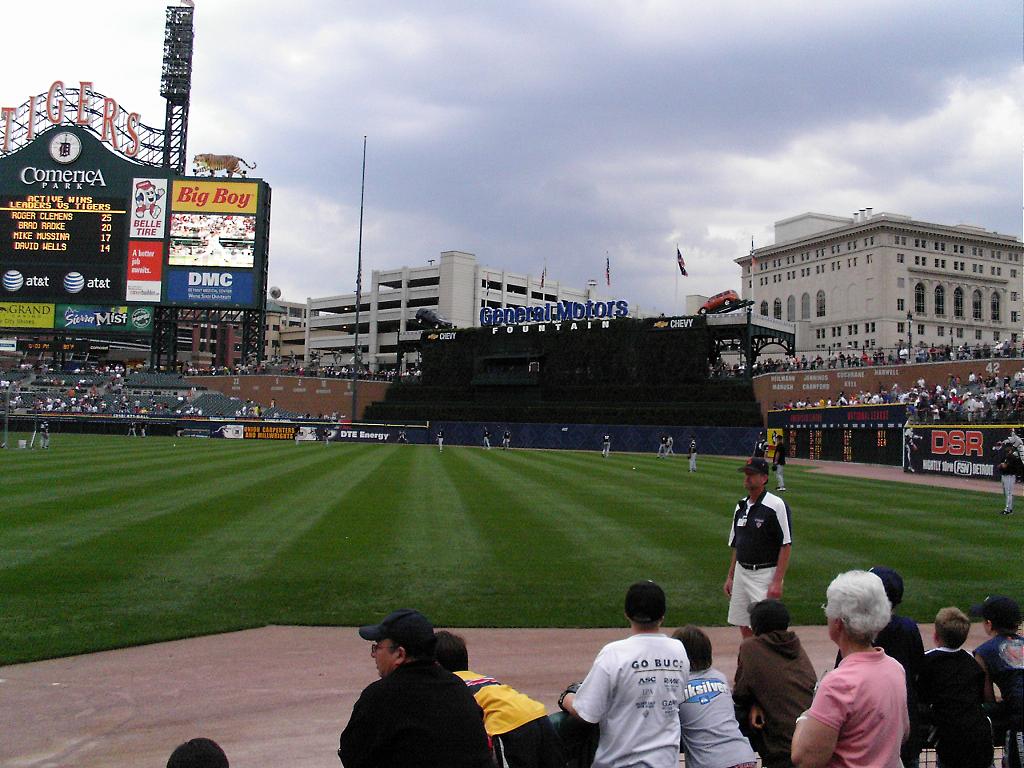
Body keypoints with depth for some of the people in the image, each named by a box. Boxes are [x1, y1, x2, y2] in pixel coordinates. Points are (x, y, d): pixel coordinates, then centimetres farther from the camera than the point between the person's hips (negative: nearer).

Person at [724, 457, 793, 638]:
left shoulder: (776, 505, -12)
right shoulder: (740, 506, 11)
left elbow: (786, 546, -14)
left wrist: (777, 581, -19)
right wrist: (730, 576, 16)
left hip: (765, 575, -7)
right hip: (741, 574, 7)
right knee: (744, 626, 12)